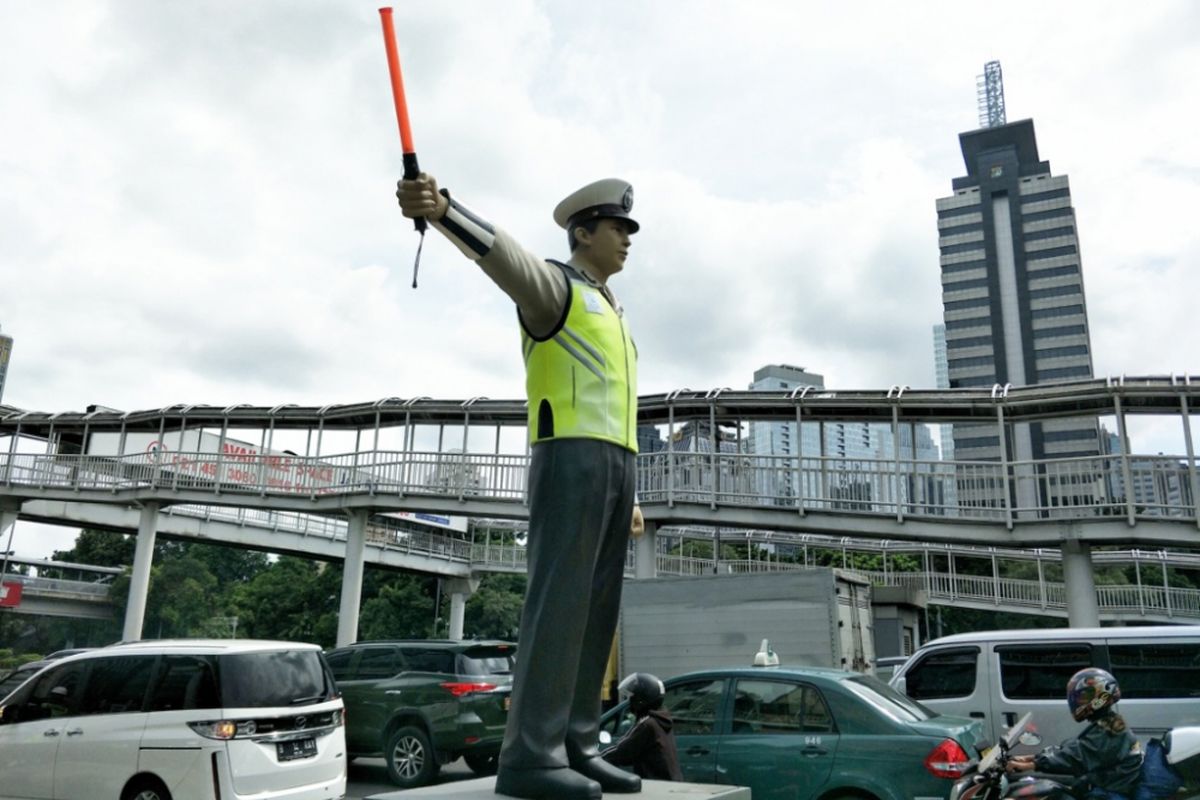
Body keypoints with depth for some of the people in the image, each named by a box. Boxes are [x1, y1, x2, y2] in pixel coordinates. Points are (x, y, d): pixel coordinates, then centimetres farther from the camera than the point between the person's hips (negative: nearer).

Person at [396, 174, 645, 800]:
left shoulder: (612, 318, 31)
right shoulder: (553, 287, 4)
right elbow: (502, 252, -20)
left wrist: (628, 494, 24)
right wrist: (440, 208, -41)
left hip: (611, 468, 9)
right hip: (568, 458, -8)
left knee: (596, 610, 2)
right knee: (559, 601, -15)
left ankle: (574, 747, 4)